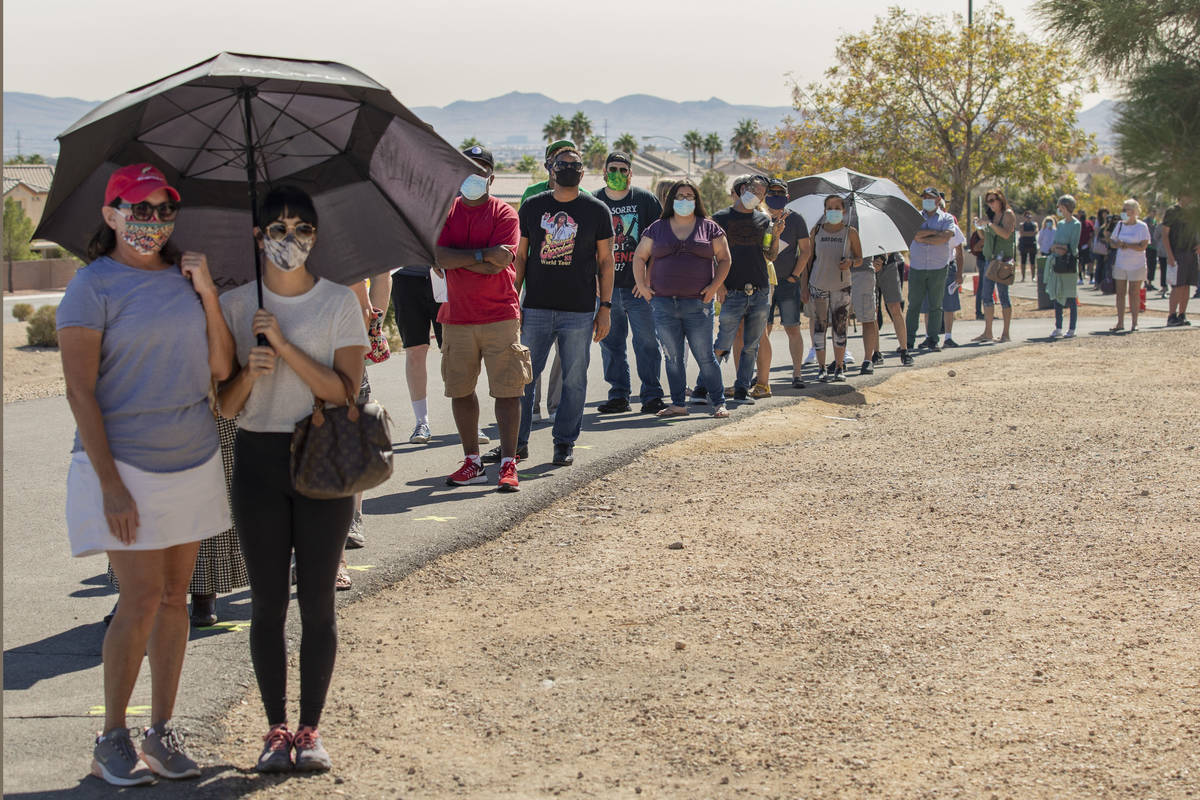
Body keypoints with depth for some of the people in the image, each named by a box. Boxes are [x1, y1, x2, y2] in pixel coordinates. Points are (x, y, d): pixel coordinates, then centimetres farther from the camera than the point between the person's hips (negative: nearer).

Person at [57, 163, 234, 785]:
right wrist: (111, 483, -16)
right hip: (126, 464, -5)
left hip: (193, 460, 6)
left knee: (174, 597, 9)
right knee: (141, 601, -6)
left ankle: (161, 732, 19)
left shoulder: (184, 275, 8)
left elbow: (220, 367, 5)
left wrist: (206, 292, -7)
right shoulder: (93, 285, -8)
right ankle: (112, 739, 9)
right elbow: (80, 392, -11)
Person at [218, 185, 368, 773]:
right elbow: (225, 405, 2)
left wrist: (284, 344, -17)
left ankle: (310, 730, 15)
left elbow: (344, 389, -10)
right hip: (258, 461, 1)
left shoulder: (340, 303, 0)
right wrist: (249, 372, -18)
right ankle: (276, 729, 17)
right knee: (267, 602, 5)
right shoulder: (235, 305, 4)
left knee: (317, 602, 3)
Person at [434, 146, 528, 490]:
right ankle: (472, 462, 17)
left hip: (500, 316, -3)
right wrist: (483, 255, -12)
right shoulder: (444, 212, 8)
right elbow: (440, 257, -7)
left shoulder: (504, 214, 0)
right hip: (456, 316, 3)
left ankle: (508, 464, -1)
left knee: (507, 390, -5)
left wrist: (459, 260, -10)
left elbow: (500, 262, -14)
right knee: (460, 390, 7)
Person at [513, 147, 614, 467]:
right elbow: (520, 257, 11)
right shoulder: (532, 207, 8)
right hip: (536, 308, 1)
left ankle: (565, 443, 13)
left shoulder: (597, 210, 4)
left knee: (574, 380, 3)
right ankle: (516, 440, 13)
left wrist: (605, 308, 0)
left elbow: (605, 261, 5)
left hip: (579, 311, -1)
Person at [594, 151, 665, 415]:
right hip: (605, 285, 2)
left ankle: (652, 395, 3)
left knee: (646, 341, -3)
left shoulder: (646, 200, 3)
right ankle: (618, 395, 13)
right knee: (610, 342, 5)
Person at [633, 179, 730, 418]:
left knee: (705, 356, -2)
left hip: (698, 304, -2)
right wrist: (642, 286, 4)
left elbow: (724, 259, 8)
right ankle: (678, 404, 12)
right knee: (672, 357, 5)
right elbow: (639, 257, 14)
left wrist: (715, 286, -4)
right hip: (663, 304, 2)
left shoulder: (709, 228, 7)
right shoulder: (657, 228, 10)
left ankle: (719, 402, 7)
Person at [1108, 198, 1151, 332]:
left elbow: (1143, 246, -13)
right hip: (1120, 264, 5)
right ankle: (1120, 323, 10)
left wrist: (1126, 244, -20)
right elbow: (1112, 242, 11)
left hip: (1136, 265, -4)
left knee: (1134, 294, -2)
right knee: (1120, 293, 5)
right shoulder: (1119, 225, 9)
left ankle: (1134, 323, 5)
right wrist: (1118, 244, -12)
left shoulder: (1142, 226, -6)